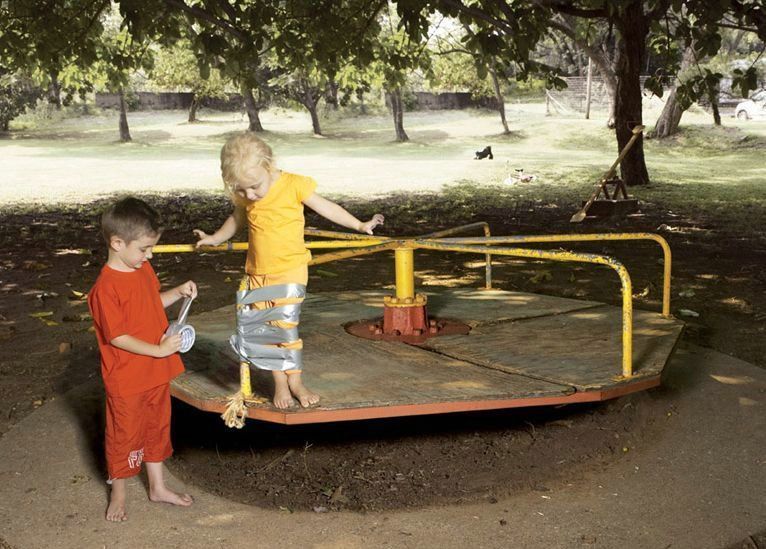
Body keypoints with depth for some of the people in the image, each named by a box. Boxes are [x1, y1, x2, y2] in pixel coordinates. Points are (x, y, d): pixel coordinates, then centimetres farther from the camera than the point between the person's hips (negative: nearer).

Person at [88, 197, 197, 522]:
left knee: (157, 428, 20)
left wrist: (178, 292, 3)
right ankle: (118, 495, 30)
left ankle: (157, 487, 37)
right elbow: (117, 337, -23)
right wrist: (159, 349, -23)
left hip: (156, 373, 8)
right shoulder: (106, 288, -24)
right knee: (124, 436, 10)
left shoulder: (144, 269, 2)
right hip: (126, 381, -8)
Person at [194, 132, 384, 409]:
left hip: (290, 269, -4)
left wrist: (359, 225, -2)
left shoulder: (293, 185, -14)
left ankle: (294, 380, 7)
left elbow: (325, 207, -3)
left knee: (285, 326, -10)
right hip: (258, 272, 4)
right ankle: (279, 383, 17)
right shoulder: (244, 197, -1)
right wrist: (215, 238, 23)